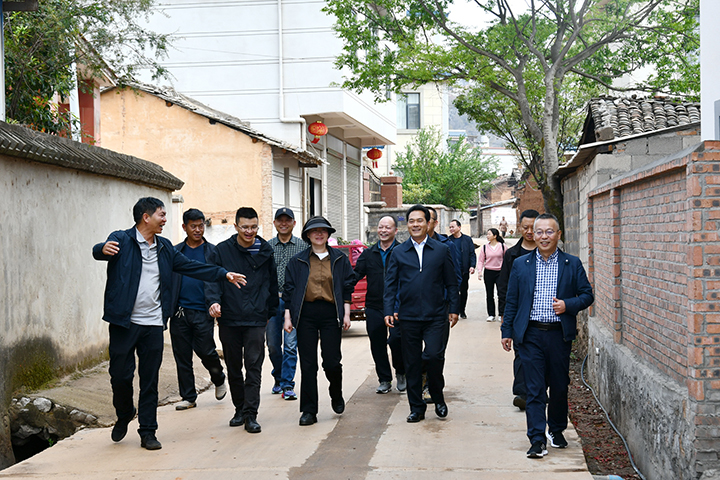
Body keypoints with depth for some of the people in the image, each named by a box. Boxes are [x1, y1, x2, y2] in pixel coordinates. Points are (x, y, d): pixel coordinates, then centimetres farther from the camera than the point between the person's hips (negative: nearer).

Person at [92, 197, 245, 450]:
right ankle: (125, 414, 30)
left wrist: (224, 274, 15)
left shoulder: (164, 247, 14)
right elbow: (99, 251, -23)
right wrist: (104, 249, -48)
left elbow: (190, 266, 19)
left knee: (150, 380, 6)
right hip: (124, 322, -4)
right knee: (120, 375, 1)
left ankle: (148, 432, 14)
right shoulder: (122, 240, -5)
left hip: (153, 324, 5)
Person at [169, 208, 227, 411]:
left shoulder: (213, 252, 4)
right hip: (180, 312, 3)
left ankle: (219, 380, 25)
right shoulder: (175, 252, 10)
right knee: (182, 356, 5)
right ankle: (188, 397, 17)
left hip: (203, 312, -2)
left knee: (206, 352, -5)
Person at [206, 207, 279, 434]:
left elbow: (272, 284, 15)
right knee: (233, 368, 11)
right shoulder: (222, 251, 2)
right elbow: (212, 279, -3)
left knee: (254, 367, -6)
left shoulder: (265, 252, 6)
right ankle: (240, 409, 25)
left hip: (256, 320, -1)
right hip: (228, 319, 1)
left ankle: (251, 415, -5)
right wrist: (214, 301, -21)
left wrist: (269, 312, 13)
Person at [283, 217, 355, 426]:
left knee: (332, 361, -2)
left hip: (331, 314, 0)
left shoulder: (340, 259, 9)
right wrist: (288, 317, 2)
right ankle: (309, 411, 8)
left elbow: (347, 287, 9)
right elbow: (289, 291, 8)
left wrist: (346, 314, 2)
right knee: (308, 364, 0)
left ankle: (336, 396, 29)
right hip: (306, 314, 0)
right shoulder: (297, 261, 8)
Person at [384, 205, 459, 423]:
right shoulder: (398, 252, 8)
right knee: (412, 363, 5)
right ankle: (416, 407, 17)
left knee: (435, 356, -13)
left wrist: (453, 309, 4)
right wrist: (389, 310, -1)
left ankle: (438, 397, 12)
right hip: (408, 316, 2)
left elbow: (451, 283, 9)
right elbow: (390, 284, 8)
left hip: (435, 316, -1)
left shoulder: (442, 250, 6)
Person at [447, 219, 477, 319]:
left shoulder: (467, 239, 4)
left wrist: (472, 266, -11)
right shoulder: (448, 240, 5)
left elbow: (472, 254, 3)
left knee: (463, 291, 7)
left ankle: (462, 311, 20)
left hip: (464, 270, 0)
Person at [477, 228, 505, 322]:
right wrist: (479, 271, -4)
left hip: (500, 272, -2)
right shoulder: (485, 247, 4)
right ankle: (491, 315, 14)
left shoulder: (502, 246, 0)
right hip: (488, 272, 2)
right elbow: (481, 261, 7)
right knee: (489, 295, 6)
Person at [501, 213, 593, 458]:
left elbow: (587, 295, 6)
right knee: (535, 388, -3)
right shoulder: (520, 264, 7)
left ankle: (556, 430, 31)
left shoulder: (573, 264, 5)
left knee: (560, 386, 10)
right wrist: (507, 331, 7)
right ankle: (537, 440, -2)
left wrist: (568, 305, -13)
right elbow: (511, 301, 10)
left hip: (560, 334, 1)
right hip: (530, 335, 0)